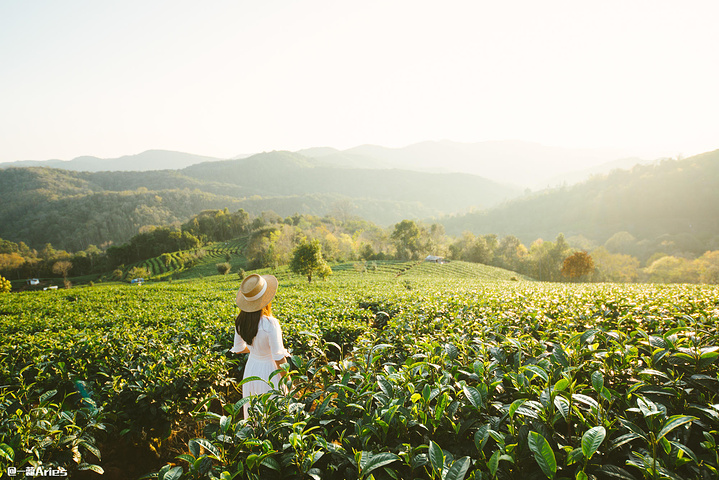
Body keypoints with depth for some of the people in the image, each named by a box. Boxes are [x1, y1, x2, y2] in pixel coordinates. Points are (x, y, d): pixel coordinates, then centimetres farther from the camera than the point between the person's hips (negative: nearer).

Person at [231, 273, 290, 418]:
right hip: (269, 371, -6)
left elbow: (238, 349, 5)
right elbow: (279, 358, -22)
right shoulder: (270, 324, -29)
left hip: (251, 367, 6)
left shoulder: (240, 322, -10)